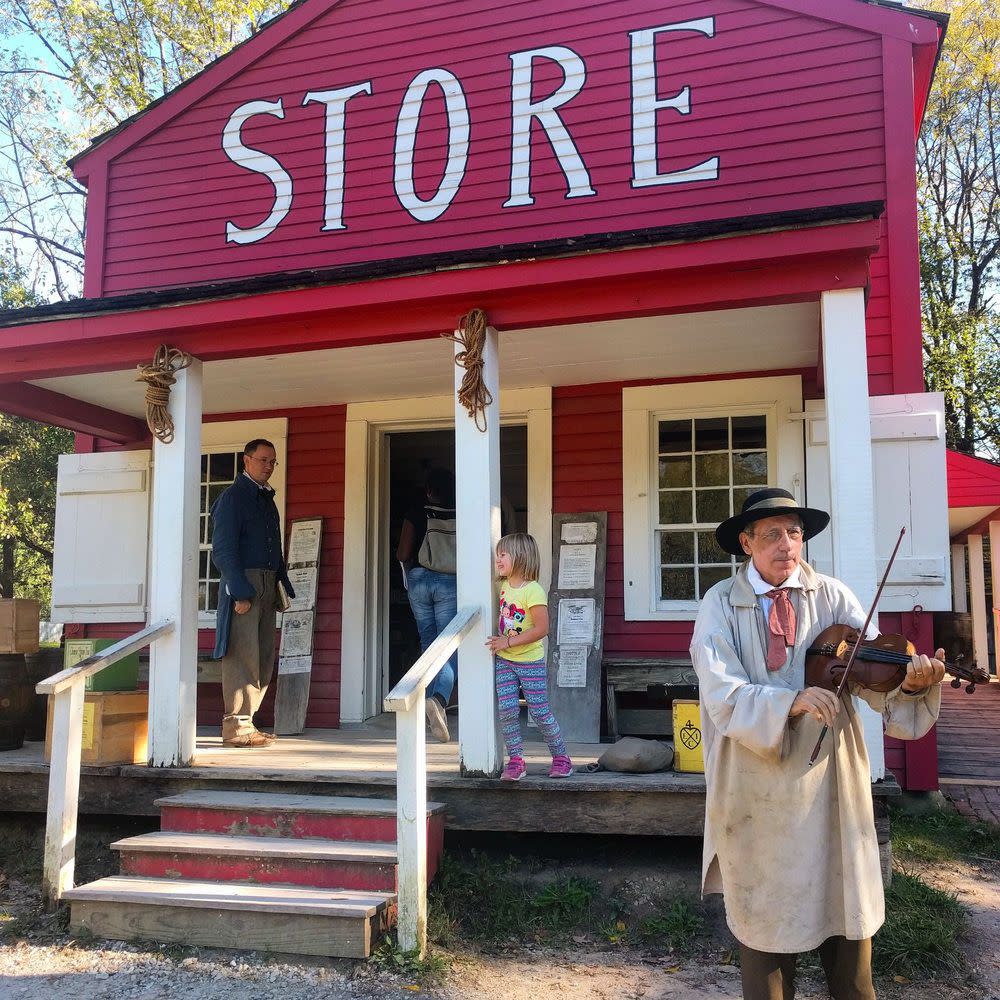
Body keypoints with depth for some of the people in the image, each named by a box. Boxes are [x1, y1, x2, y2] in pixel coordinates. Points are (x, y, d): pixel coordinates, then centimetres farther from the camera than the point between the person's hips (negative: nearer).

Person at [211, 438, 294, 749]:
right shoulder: (233, 497, -4)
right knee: (243, 656, -8)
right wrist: (240, 592, -17)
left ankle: (245, 722, 16)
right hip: (243, 585, -8)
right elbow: (223, 549, -11)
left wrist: (284, 588, 15)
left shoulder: (267, 499, 21)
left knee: (264, 659, 9)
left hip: (266, 588, 8)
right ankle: (236, 728, -3)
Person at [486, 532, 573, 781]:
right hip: (504, 660, 6)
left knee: (540, 712, 1)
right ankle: (515, 761, 8)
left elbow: (541, 629, -22)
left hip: (530, 661, -6)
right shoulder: (505, 586, 6)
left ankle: (561, 758, 17)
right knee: (507, 709, -2)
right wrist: (500, 642, 9)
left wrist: (508, 642, -20)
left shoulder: (533, 591, -17)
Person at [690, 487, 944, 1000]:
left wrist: (909, 682, -33)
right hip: (756, 789, -1)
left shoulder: (832, 597, 2)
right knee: (764, 920, 13)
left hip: (829, 783, 1)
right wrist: (790, 703, -31)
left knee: (848, 915, 10)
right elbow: (723, 696, -16)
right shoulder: (721, 604, -4)